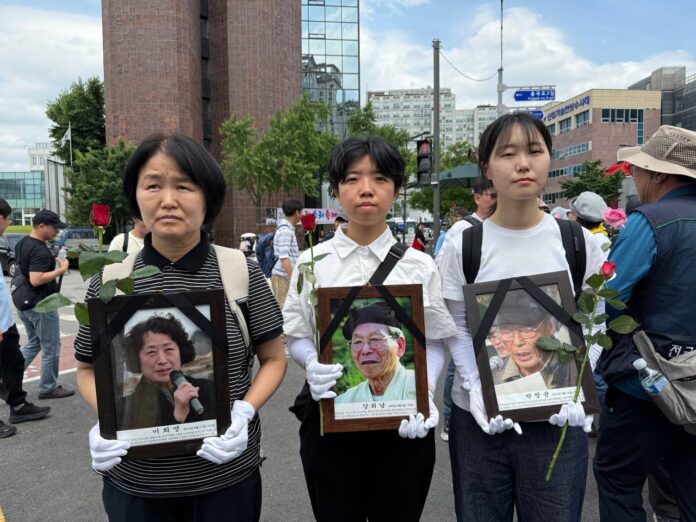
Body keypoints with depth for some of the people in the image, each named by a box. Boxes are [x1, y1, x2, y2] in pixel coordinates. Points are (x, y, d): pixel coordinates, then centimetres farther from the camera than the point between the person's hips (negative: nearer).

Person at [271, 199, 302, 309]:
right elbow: (284, 257, -21)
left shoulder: (287, 229, 16)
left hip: (286, 276, 10)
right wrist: (292, 277, -24)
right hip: (283, 276, -10)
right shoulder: (285, 230, -14)